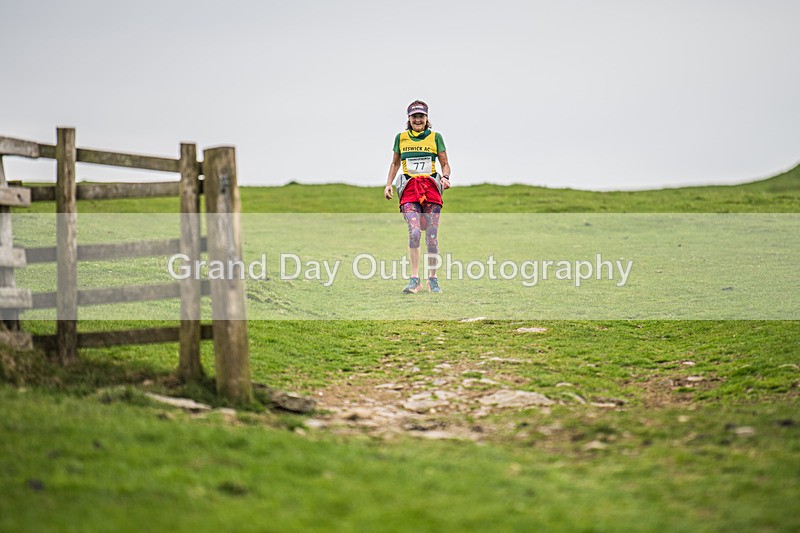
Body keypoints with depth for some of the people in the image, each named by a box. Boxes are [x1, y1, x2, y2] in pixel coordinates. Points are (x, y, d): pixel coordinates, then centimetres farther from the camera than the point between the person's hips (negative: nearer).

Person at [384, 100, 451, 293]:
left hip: (431, 188, 0)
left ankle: (433, 279, 11)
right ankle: (415, 279, -13)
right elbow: (395, 163, 22)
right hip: (409, 189, 0)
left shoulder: (435, 137, 6)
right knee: (414, 232, -17)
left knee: (432, 236, -1)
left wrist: (445, 177, -11)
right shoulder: (401, 137, 10)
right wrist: (388, 184, 11)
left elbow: (445, 164, 9)